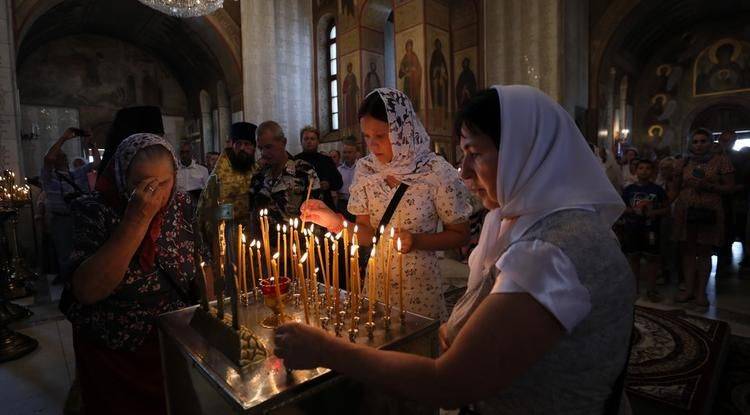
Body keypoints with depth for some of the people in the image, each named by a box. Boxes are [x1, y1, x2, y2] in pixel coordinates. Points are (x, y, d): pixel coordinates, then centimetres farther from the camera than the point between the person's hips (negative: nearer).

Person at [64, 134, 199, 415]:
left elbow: (200, 266, 3)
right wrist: (137, 220, -32)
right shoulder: (93, 212, -16)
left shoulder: (181, 205, -8)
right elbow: (86, 292, -28)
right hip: (113, 356, -3)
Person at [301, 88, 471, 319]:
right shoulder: (365, 170, -3)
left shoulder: (437, 173, -15)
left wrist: (416, 241, -21)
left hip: (419, 285, -3)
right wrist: (334, 221, -17)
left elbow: (460, 236, -6)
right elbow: (367, 233, 0)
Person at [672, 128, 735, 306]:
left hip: (709, 213, -2)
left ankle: (701, 291, 13)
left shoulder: (721, 161, 4)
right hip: (685, 212, 2)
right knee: (687, 251, 4)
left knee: (704, 252, 3)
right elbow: (676, 188, 15)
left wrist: (709, 186, -14)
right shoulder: (682, 163, 10)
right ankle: (689, 289, 13)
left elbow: (729, 186, 0)